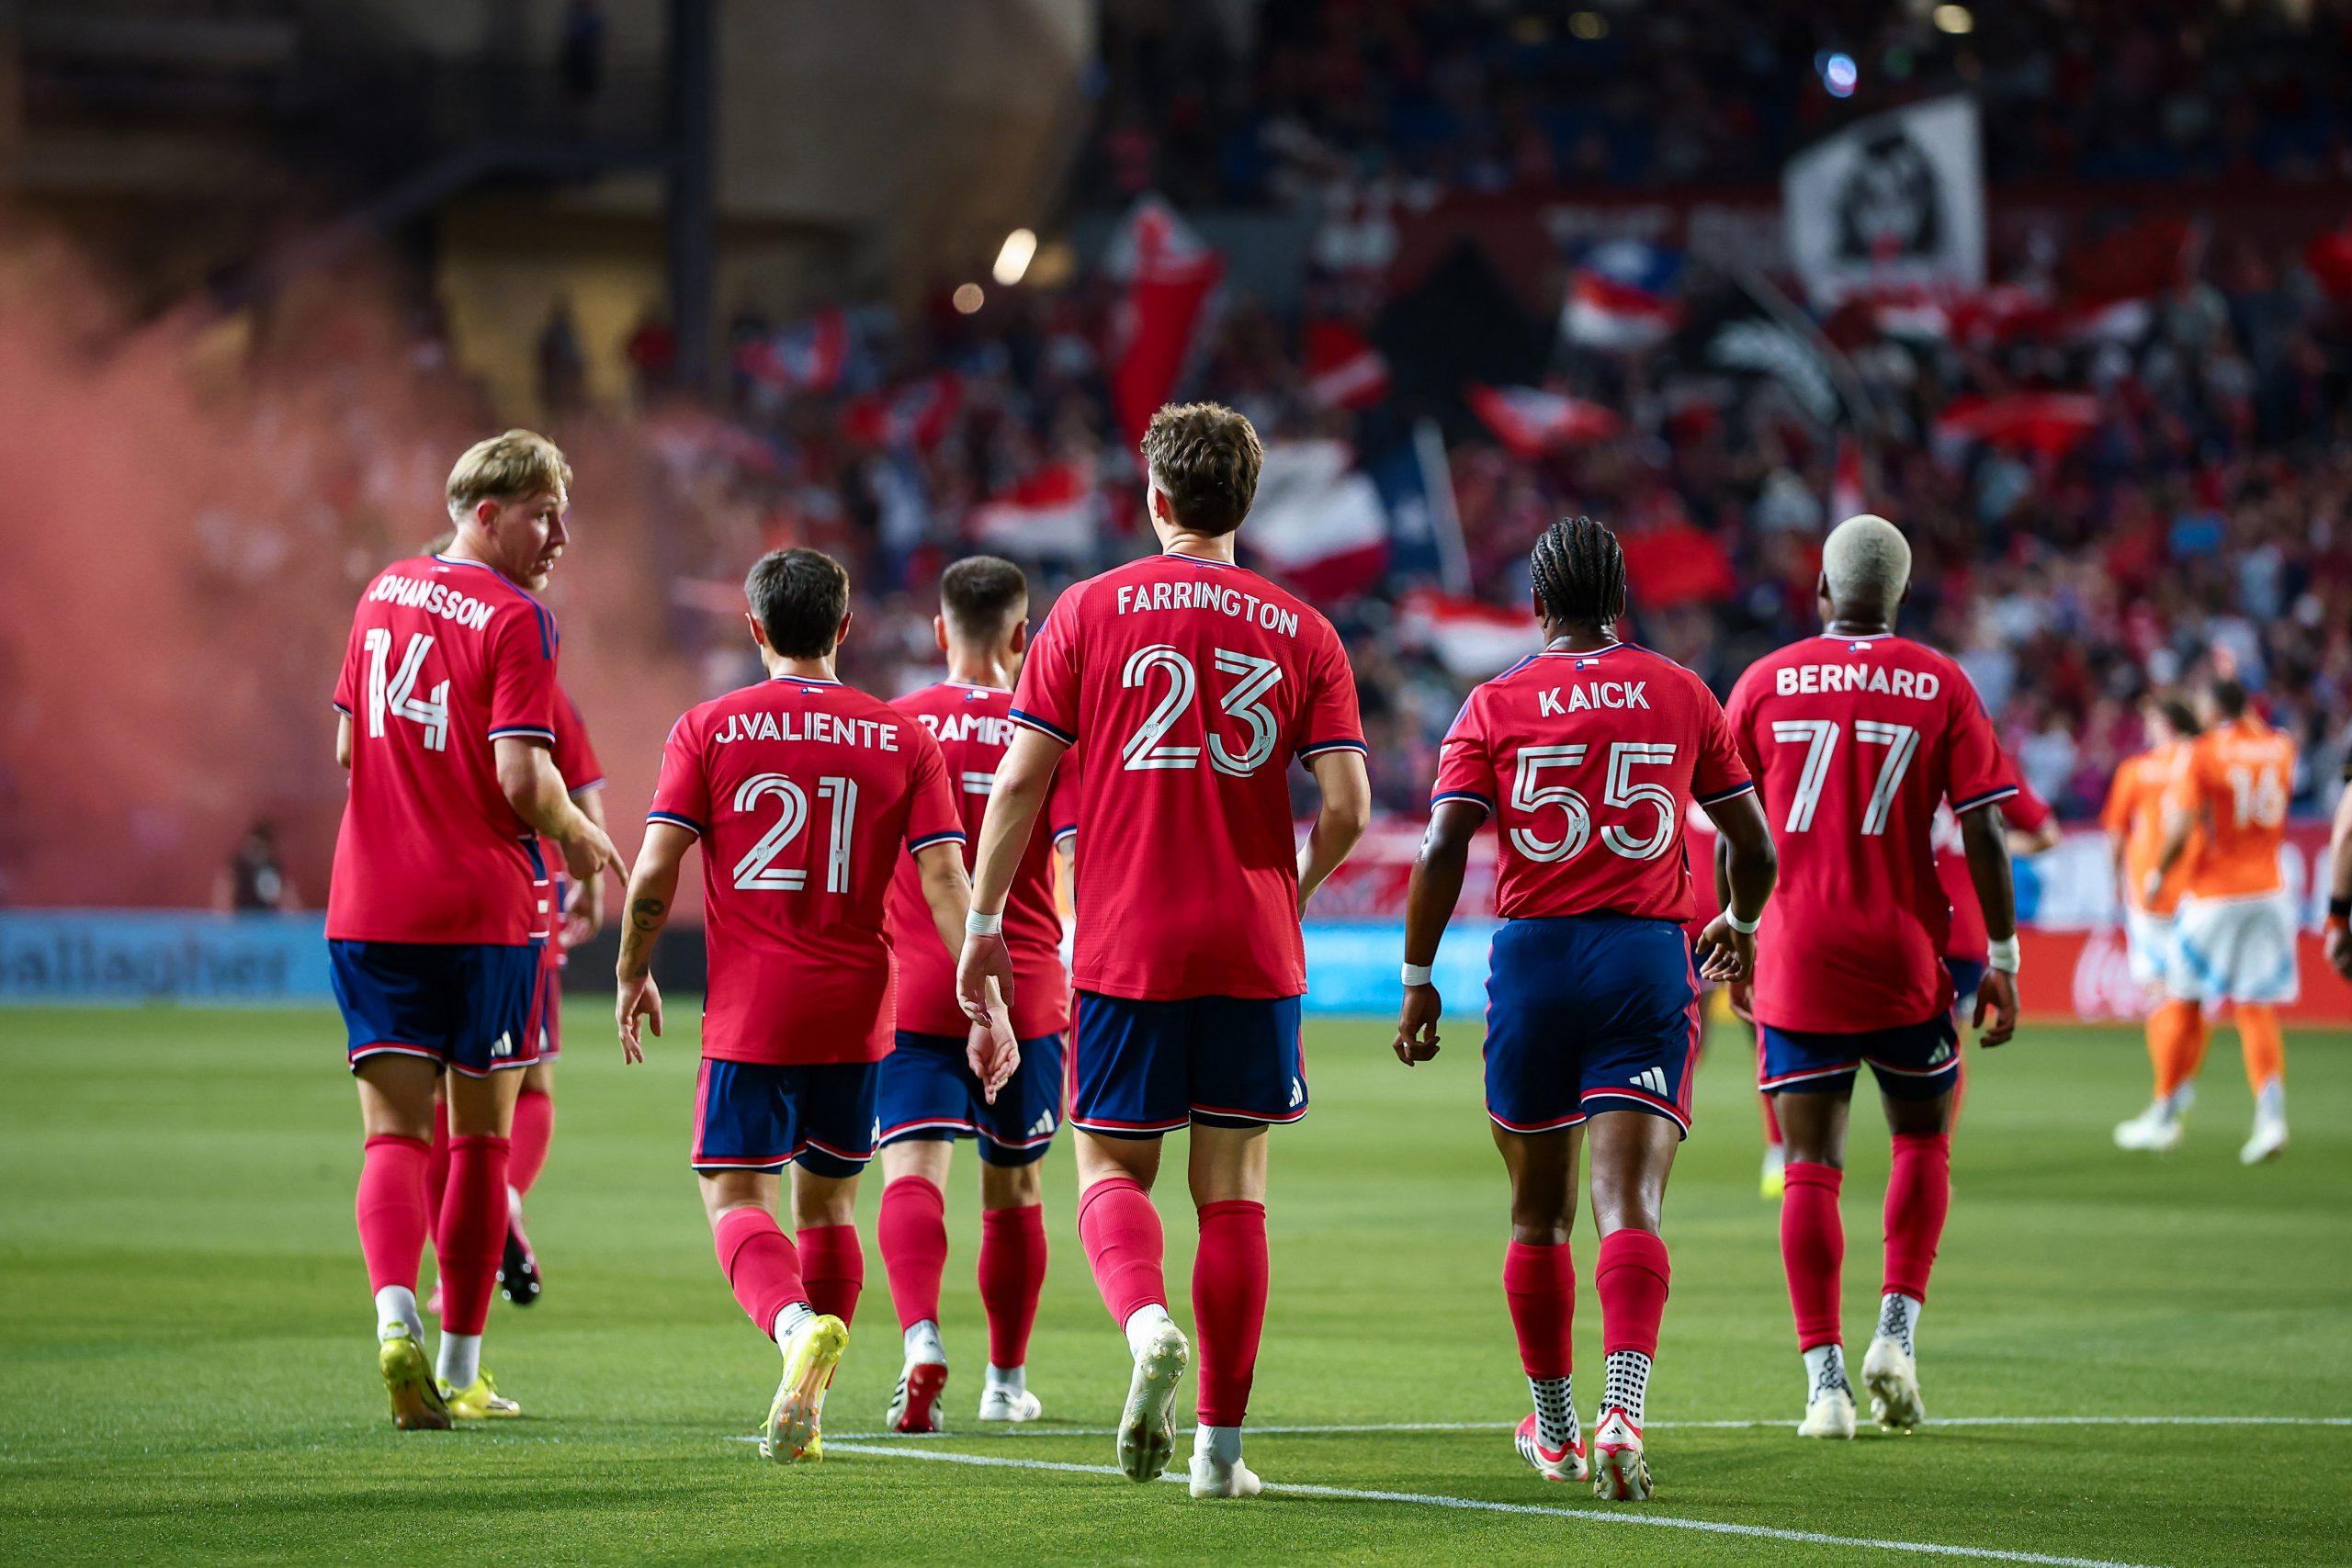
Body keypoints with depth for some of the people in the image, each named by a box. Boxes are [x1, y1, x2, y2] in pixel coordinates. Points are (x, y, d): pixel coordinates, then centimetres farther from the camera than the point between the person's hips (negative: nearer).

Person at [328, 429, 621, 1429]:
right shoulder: (514, 618, -10)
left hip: (370, 907, 4)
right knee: (480, 1139, 10)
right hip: (484, 909, -4)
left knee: (395, 1137, -1)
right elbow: (522, 780, -17)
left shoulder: (384, 592, 11)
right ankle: (460, 1368, 15)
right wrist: (578, 835, 1)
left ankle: (394, 1312, -26)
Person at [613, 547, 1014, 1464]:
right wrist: (987, 1007, -5)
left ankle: (797, 1325, -32)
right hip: (856, 1013, 2)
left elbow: (654, 875, -6)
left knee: (738, 1201, -2)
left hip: (748, 1011, -2)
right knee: (827, 1205, 16)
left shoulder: (707, 730, -1)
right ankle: (803, 1414, 14)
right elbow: (944, 880, -5)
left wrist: (631, 976, 9)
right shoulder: (903, 740, 3)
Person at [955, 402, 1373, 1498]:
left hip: (1125, 946, -1)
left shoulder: (1091, 609, 0)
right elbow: (1346, 806, -4)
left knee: (1113, 1171, 9)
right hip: (1253, 952, 1)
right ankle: (1220, 1442, 6)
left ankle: (1148, 1321, -22)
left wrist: (983, 926, 5)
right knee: (1233, 1190, 7)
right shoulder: (1300, 632, 3)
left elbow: (1020, 780, -3)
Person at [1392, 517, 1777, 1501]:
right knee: (1630, 1205, -10)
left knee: (1539, 1211, 16)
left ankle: (1553, 1428, 27)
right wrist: (1740, 925, 33)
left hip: (1533, 956, 0)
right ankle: (1623, 1411, -30)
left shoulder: (1496, 706, 4)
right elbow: (1754, 845, 13)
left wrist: (1418, 978, 1)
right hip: (1649, 956, 0)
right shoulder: (1682, 697, 8)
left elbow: (1443, 848, -6)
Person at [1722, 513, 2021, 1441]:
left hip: (1798, 956, 1)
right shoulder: (1940, 686, -1)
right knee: (1922, 1140, 18)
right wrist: (2002, 959, 2)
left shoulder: (1765, 683, 2)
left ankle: (1825, 1381, -4)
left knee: (1812, 1166, 3)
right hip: (1905, 955, 0)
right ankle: (1896, 1331, 4)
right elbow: (1983, 834, -3)